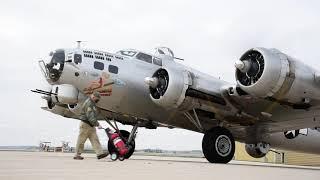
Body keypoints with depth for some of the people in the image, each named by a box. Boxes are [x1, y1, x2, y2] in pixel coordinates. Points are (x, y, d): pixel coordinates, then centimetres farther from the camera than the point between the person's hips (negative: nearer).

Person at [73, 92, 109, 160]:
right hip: (85, 124, -10)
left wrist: (96, 123, 20)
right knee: (81, 141, -1)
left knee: (95, 139, 2)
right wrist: (97, 124, -27)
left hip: (91, 125, 10)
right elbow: (90, 117, -25)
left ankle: (100, 153, -2)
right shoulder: (88, 103, -18)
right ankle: (77, 155, 8)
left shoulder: (92, 103, 16)